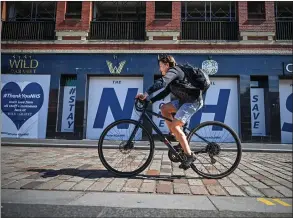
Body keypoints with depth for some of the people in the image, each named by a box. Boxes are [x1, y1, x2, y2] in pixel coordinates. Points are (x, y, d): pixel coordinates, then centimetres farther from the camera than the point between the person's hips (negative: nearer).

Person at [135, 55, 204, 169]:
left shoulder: (174, 71, -12)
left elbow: (161, 82, -30)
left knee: (174, 126, -16)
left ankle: (189, 156, -9)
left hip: (193, 101, -10)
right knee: (164, 108, 7)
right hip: (184, 100, 10)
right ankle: (175, 134, 11)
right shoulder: (172, 75, 18)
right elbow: (165, 92, 16)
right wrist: (150, 100, 7)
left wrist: (146, 94, -32)